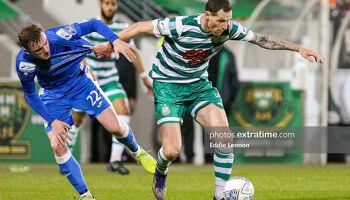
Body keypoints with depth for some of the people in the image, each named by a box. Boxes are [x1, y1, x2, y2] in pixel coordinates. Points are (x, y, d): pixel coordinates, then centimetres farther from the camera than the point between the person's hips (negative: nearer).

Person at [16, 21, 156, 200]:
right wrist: (52, 121, -16)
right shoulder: (24, 64, -29)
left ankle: (137, 151, 31)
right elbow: (29, 95, -11)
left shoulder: (59, 36, -33)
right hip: (53, 95, 0)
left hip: (80, 82, 0)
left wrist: (115, 41, -34)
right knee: (58, 146, -14)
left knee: (115, 127, -5)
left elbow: (95, 25, -19)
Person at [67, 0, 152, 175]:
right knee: (77, 119, 4)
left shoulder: (122, 28, 1)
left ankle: (115, 160, -19)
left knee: (123, 111, -18)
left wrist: (144, 77, 15)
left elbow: (133, 52, 13)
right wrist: (89, 72, -37)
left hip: (110, 80, 3)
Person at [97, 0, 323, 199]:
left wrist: (298, 48, -3)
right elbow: (141, 27, -17)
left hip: (199, 85, 4)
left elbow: (262, 39, -1)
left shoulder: (229, 29, -14)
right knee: (172, 150, -14)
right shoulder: (180, 26, -29)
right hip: (168, 86, -4)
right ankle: (161, 172, 25)